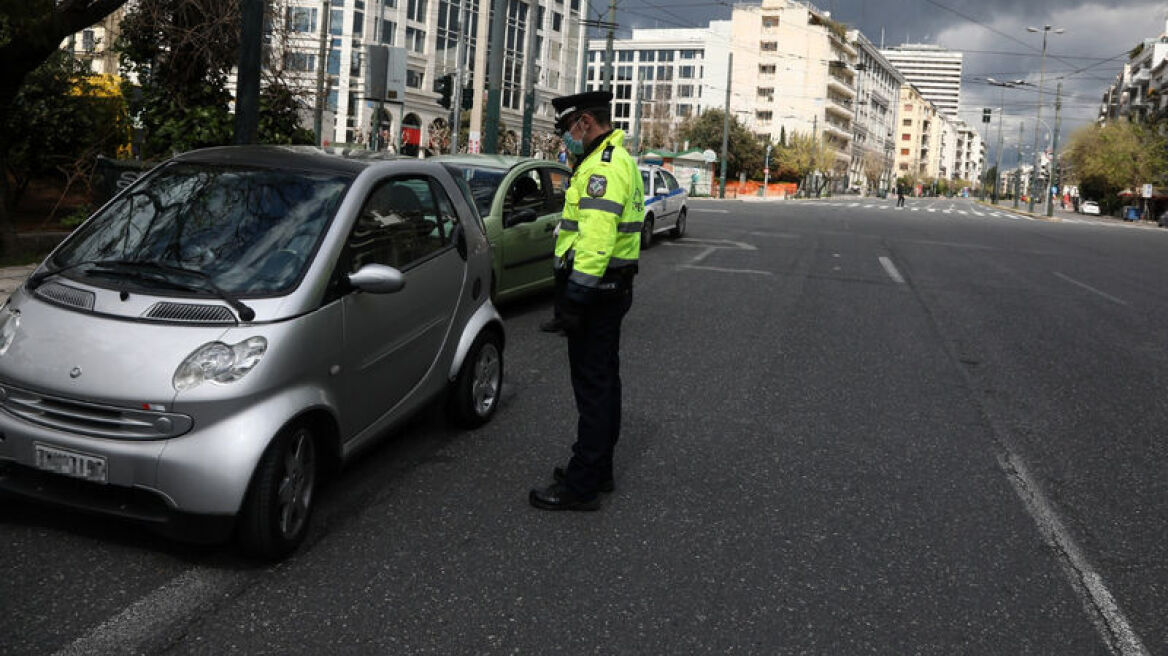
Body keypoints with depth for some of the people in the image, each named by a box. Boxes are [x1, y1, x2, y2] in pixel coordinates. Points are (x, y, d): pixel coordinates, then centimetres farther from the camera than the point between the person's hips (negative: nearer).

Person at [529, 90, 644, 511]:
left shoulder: (603, 167, -18)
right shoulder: (619, 160, 18)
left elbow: (596, 237, -27)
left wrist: (576, 293, -27)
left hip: (596, 289, -11)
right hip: (613, 287, 11)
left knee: (592, 385, -7)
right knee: (603, 379, 17)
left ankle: (581, 486, -1)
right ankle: (598, 469, 29)